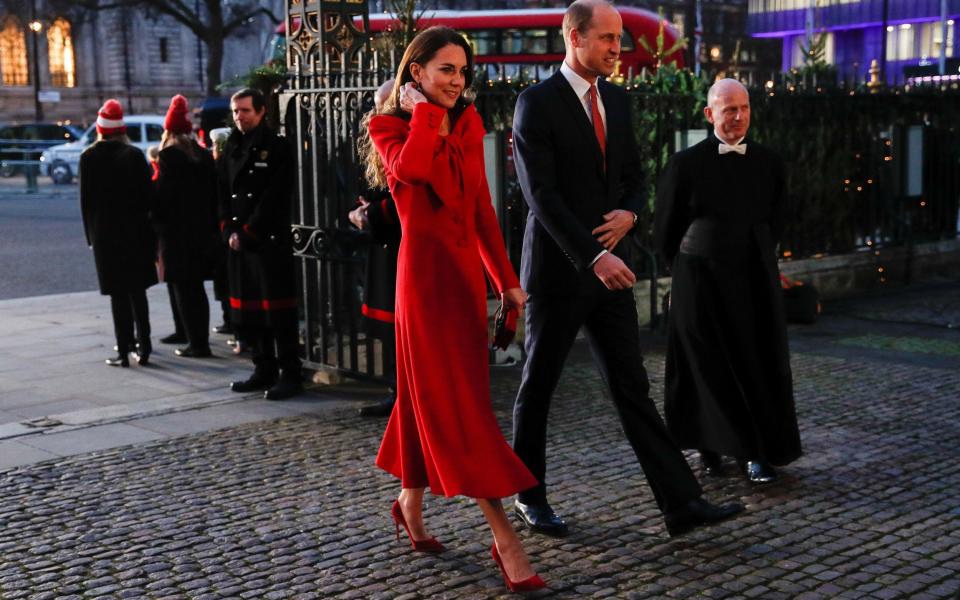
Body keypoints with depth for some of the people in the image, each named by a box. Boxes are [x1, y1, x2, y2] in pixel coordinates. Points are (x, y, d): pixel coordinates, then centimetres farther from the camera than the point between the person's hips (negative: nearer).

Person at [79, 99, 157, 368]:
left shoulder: (88, 158, -4)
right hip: (135, 231, 1)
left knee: (118, 294, 2)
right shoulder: (134, 155, -5)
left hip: (104, 233, 0)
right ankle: (143, 346, 10)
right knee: (138, 290, 11)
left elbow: (85, 199, -1)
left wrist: (91, 234, 8)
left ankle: (124, 350, 0)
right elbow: (147, 195, -4)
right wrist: (150, 231, 3)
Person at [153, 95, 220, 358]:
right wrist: (211, 226, 14)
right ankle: (202, 340, 18)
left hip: (175, 230, -6)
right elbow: (214, 191, 9)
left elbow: (161, 194, -15)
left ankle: (197, 343, -1)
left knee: (183, 289, 0)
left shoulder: (168, 156, -11)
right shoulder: (204, 156, 7)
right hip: (202, 229, 6)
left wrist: (157, 222, -2)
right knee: (197, 287, 15)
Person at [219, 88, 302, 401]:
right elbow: (223, 194, 14)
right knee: (247, 308, 9)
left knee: (278, 309, -5)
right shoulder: (231, 149, 15)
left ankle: (290, 375, 0)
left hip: (271, 241, -7)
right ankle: (265, 370, 20)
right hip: (239, 242, 7)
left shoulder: (277, 148, -5)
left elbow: (274, 199, -11)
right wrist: (229, 230, 0)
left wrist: (247, 233, -12)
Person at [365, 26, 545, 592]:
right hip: (426, 266, -6)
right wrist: (423, 111, -13)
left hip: (467, 267, 6)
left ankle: (410, 502, 33)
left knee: (434, 393, 15)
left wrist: (506, 276, 14)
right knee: (460, 402, -6)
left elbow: (481, 205, 15)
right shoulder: (390, 126, -4)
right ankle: (504, 536, -7)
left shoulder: (468, 124, 12)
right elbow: (412, 167, -28)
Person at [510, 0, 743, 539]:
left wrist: (629, 213, -5)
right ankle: (530, 495, 25)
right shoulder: (537, 103, -12)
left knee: (633, 388, 4)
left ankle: (681, 502, 3)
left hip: (607, 264, 6)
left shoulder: (616, 99, 9)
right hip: (558, 270, -6)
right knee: (538, 385, 9)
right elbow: (542, 195, -20)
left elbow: (633, 176, 18)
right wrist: (594, 256, -27)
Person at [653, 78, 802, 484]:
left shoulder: (768, 163, 5)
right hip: (700, 281, -2)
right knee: (708, 367, 4)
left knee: (759, 365, 2)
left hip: (755, 279, 3)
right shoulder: (686, 163, -5)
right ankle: (711, 447, 19)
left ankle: (757, 452, 11)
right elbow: (665, 227, 3)